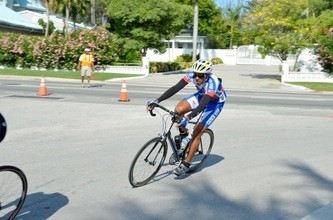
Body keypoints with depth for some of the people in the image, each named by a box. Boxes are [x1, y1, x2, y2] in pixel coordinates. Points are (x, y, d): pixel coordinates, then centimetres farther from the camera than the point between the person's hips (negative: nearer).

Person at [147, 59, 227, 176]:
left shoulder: (212, 82, -38)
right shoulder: (192, 75, -24)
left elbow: (203, 104, -48)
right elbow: (175, 88, -30)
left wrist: (188, 117, -62)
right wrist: (157, 101, -39)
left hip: (215, 102, -5)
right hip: (202, 95, 5)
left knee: (196, 133, -15)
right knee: (178, 109, -22)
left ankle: (186, 164, -3)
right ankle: (183, 134, 5)